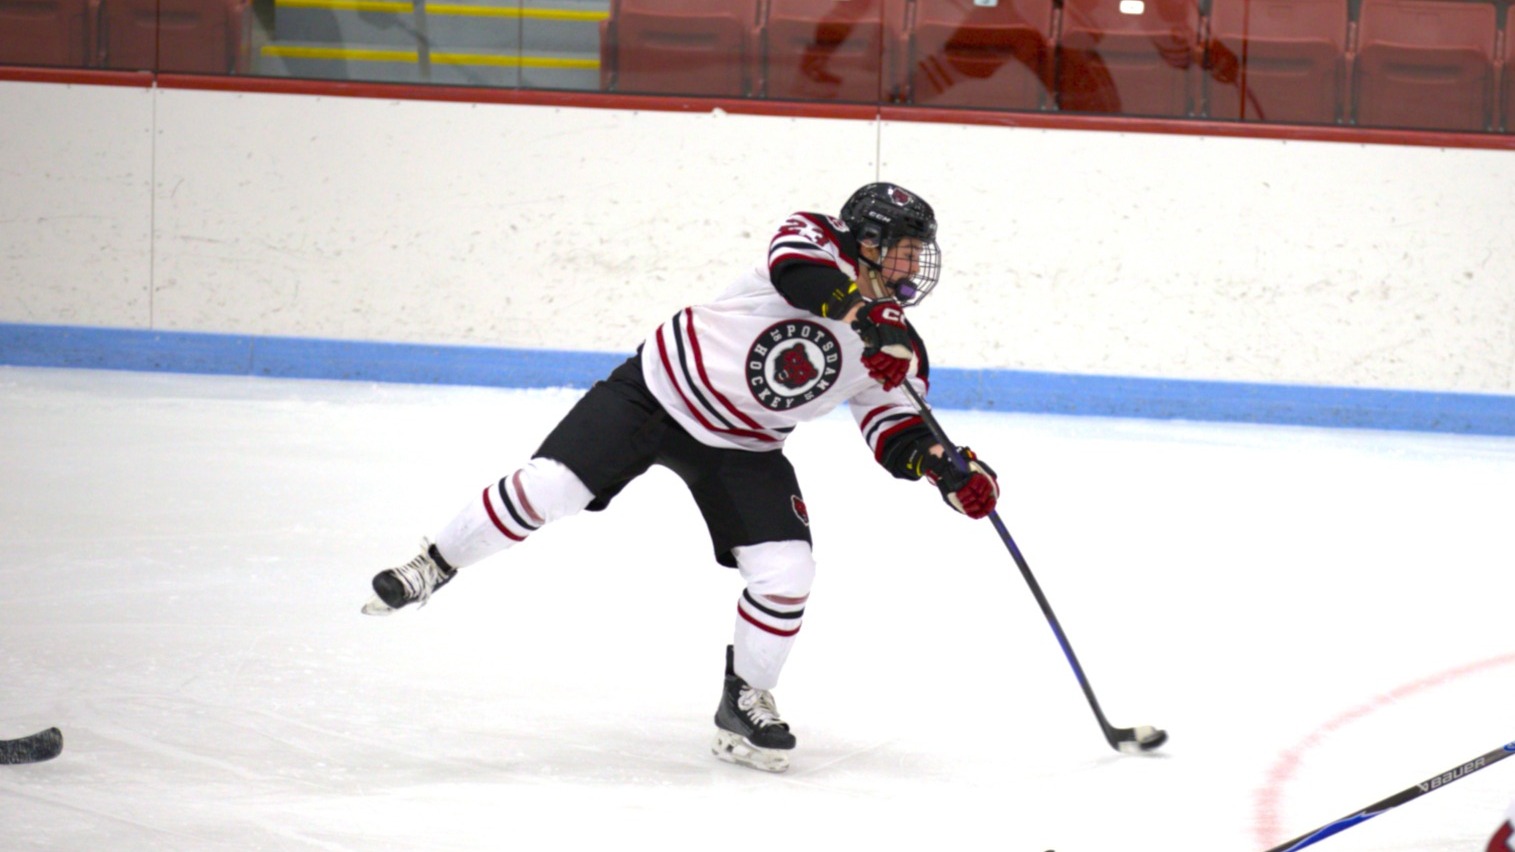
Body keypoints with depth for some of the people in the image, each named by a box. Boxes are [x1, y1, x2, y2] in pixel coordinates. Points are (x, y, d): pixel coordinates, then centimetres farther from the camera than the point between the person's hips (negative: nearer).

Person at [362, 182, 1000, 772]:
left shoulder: (897, 351, -1)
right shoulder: (816, 240, -14)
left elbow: (898, 440, -2)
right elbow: (797, 269, -38)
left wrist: (947, 468, -22)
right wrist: (868, 318, -50)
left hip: (743, 449, 4)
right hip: (662, 386, -4)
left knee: (786, 574, -10)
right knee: (546, 487, -15)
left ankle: (745, 705, 12)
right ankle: (436, 565, 8)